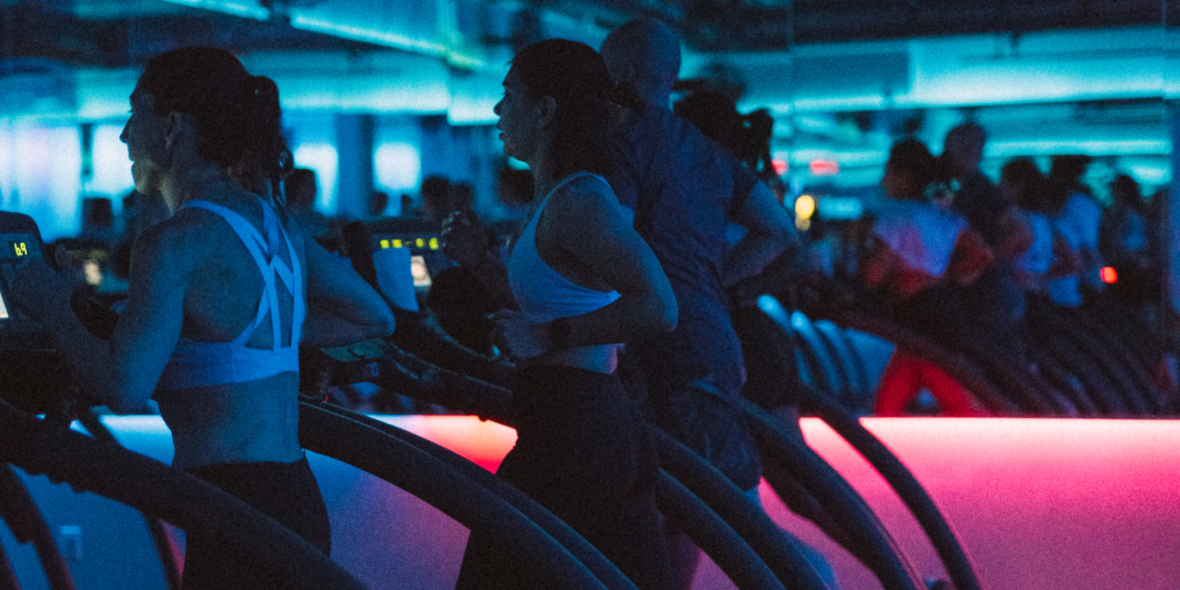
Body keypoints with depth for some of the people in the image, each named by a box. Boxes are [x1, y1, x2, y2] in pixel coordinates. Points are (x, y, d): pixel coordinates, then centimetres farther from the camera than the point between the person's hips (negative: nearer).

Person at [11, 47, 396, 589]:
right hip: (298, 500, 9)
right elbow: (375, 317, 22)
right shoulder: (277, 228, 12)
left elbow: (124, 387, -21)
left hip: (240, 514, -8)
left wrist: (54, 311, -5)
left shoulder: (175, 243, -12)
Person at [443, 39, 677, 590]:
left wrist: (550, 336, -20)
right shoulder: (558, 197, 16)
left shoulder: (578, 202, -15)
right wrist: (480, 261, 16)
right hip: (612, 426, 10)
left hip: (570, 435, -10)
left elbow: (658, 309, -25)